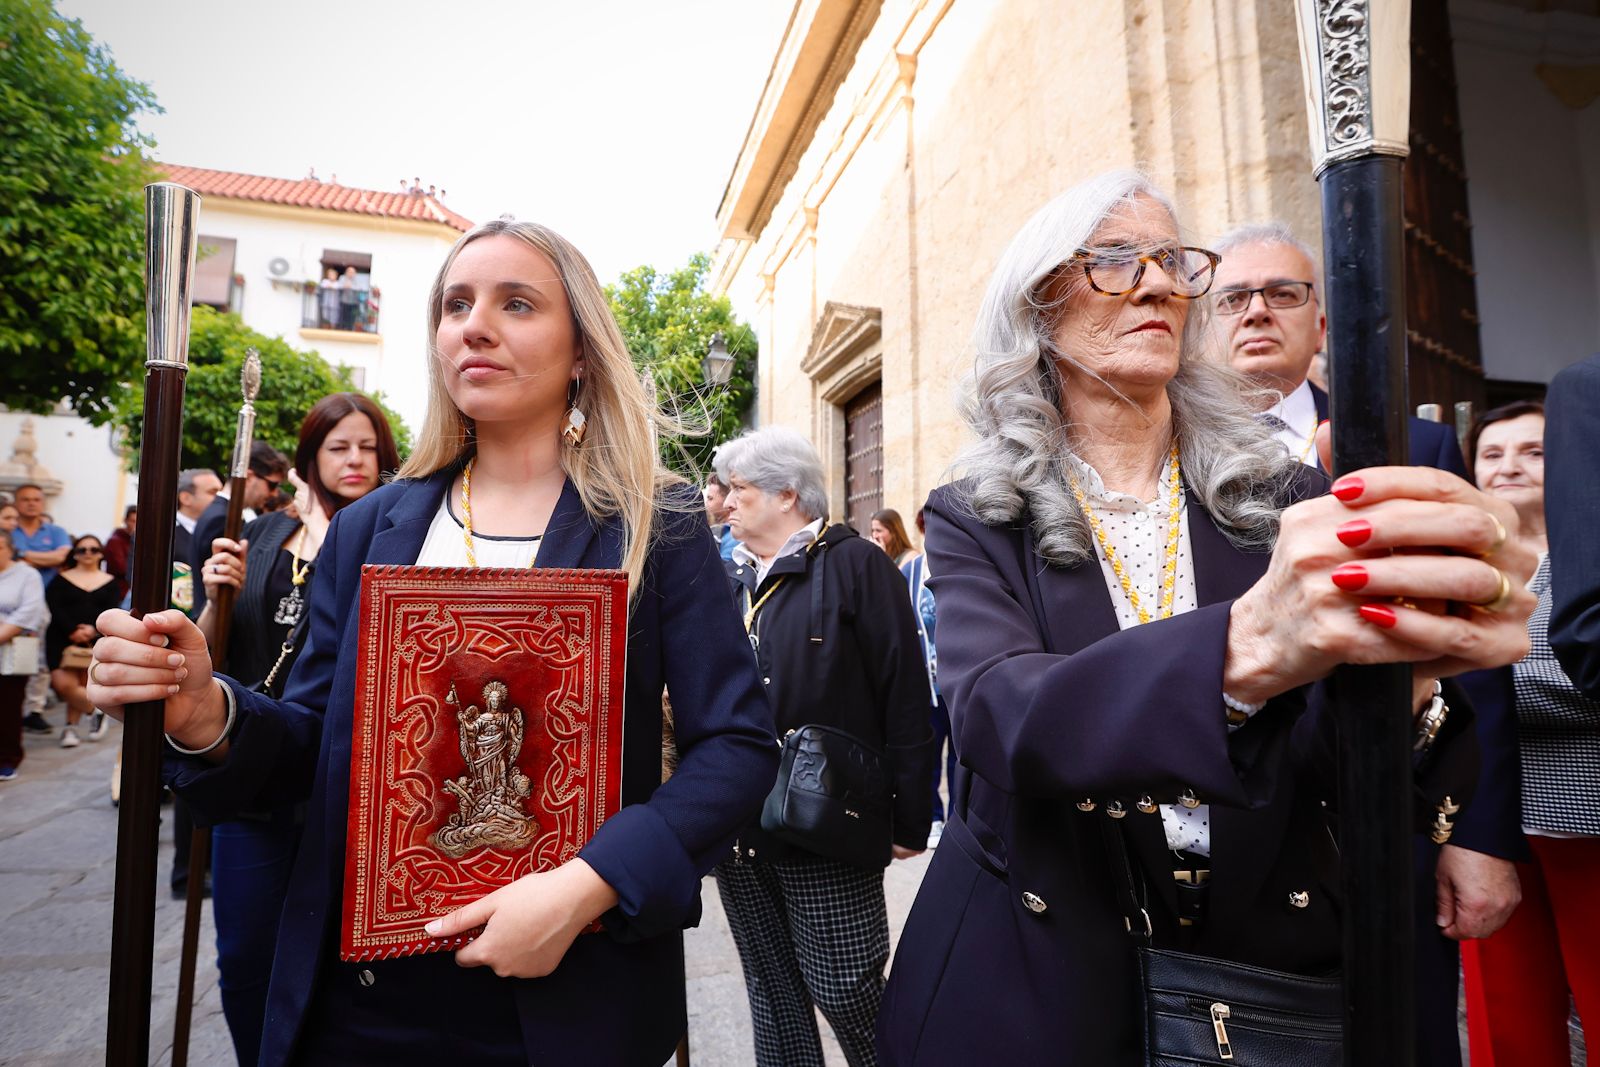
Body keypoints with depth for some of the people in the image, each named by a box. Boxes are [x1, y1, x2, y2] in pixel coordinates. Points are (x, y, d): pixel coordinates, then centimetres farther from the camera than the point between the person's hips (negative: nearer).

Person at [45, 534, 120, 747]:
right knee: (64, 685, -13)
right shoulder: (61, 579, 7)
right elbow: (54, 608, -4)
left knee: (81, 686, 0)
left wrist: (94, 630, -17)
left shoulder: (109, 582, 10)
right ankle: (95, 711, 9)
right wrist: (73, 631, -17)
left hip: (96, 643, 0)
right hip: (63, 640, 0)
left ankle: (70, 727, 16)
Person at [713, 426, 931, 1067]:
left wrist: (909, 820, -10)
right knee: (770, 990, 17)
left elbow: (905, 700, -10)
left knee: (844, 988, 5)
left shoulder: (855, 565, -8)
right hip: (738, 828, 6)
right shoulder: (728, 578, 10)